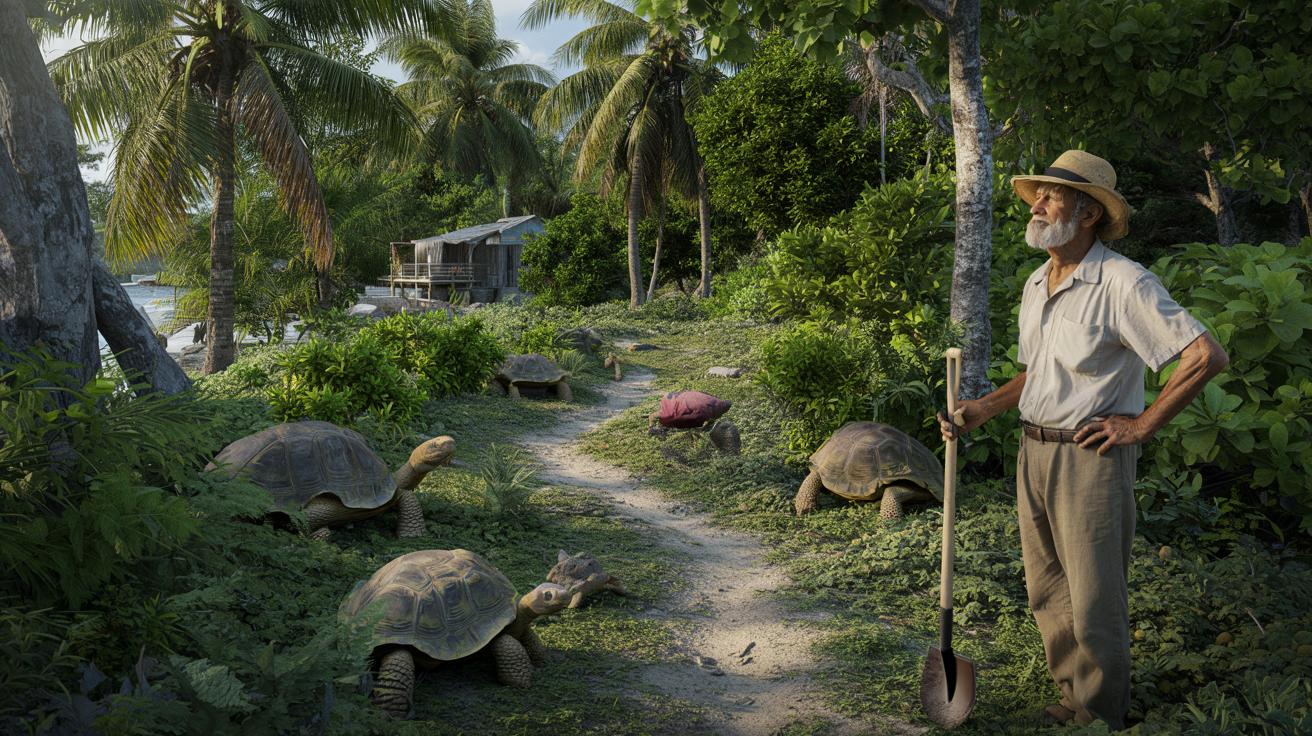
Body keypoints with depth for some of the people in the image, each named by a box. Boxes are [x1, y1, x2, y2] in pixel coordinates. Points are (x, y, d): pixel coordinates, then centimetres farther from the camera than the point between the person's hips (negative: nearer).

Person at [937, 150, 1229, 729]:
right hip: (1033, 452, 8)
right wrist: (980, 411, 9)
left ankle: (1102, 716, 20)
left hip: (1091, 456, -8)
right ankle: (1072, 698, 32)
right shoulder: (1036, 285, 12)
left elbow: (1207, 356, -17)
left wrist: (1141, 425, -15)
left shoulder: (1123, 283, -13)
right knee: (1047, 593, 15)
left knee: (1094, 602, 2)